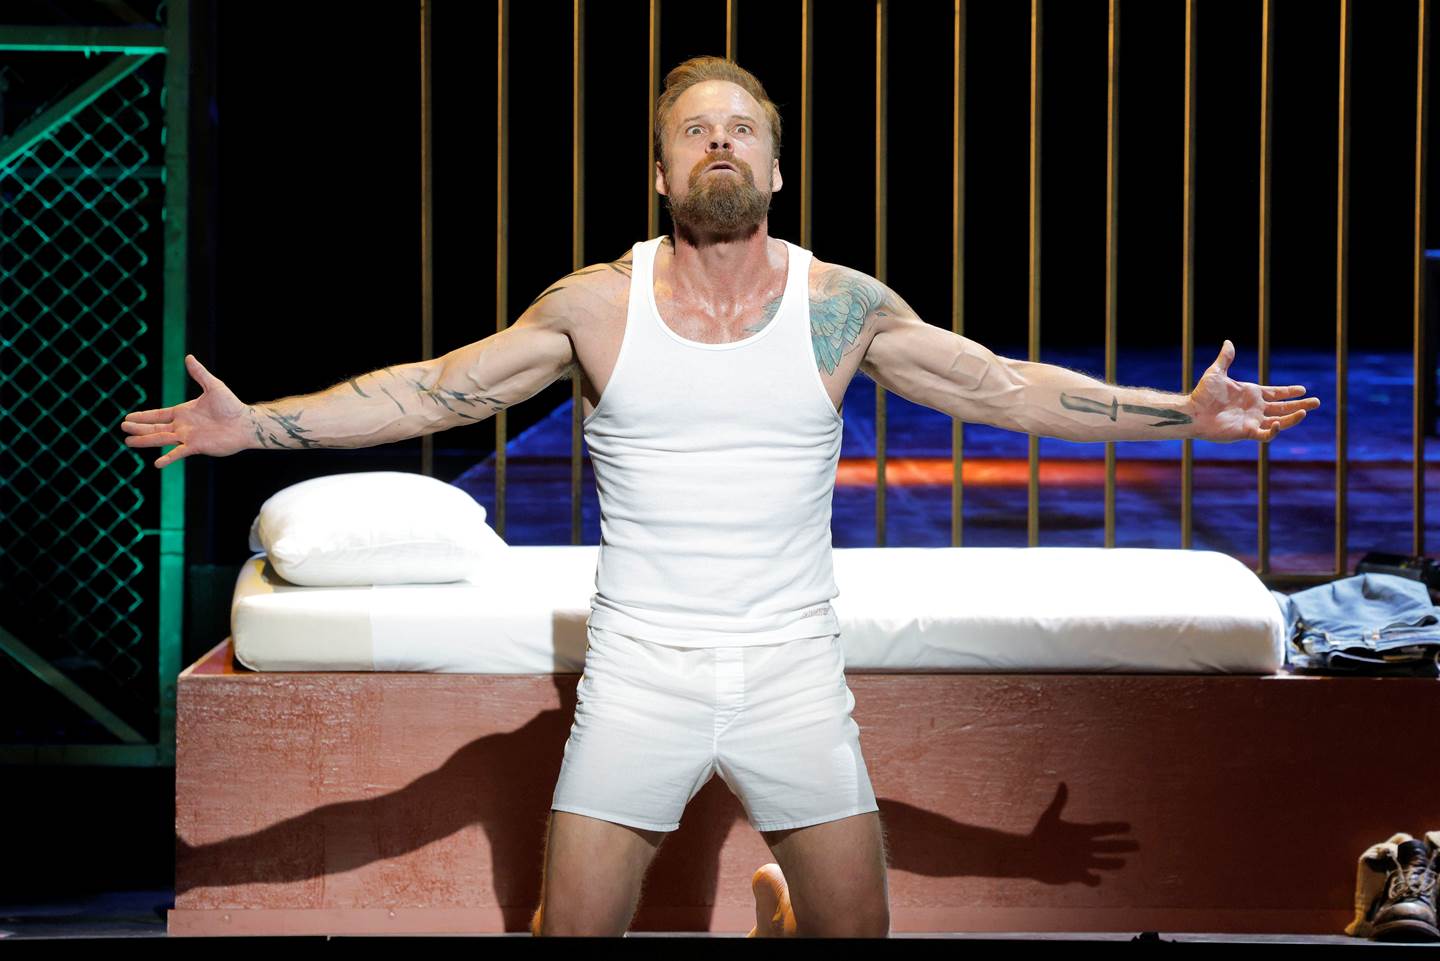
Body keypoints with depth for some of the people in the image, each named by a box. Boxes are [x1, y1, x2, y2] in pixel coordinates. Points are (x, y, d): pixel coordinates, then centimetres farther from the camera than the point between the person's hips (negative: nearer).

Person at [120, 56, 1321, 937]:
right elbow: (432, 391, -2)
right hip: (640, 671, -1)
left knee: (857, 924, 4)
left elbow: (1003, 386, 1)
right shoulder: (597, 304, -3)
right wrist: (254, 424, -9)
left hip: (793, 671, 1)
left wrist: (1183, 413, -4)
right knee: (572, 926, -1)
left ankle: (775, 902, 34)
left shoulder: (843, 306, -1)